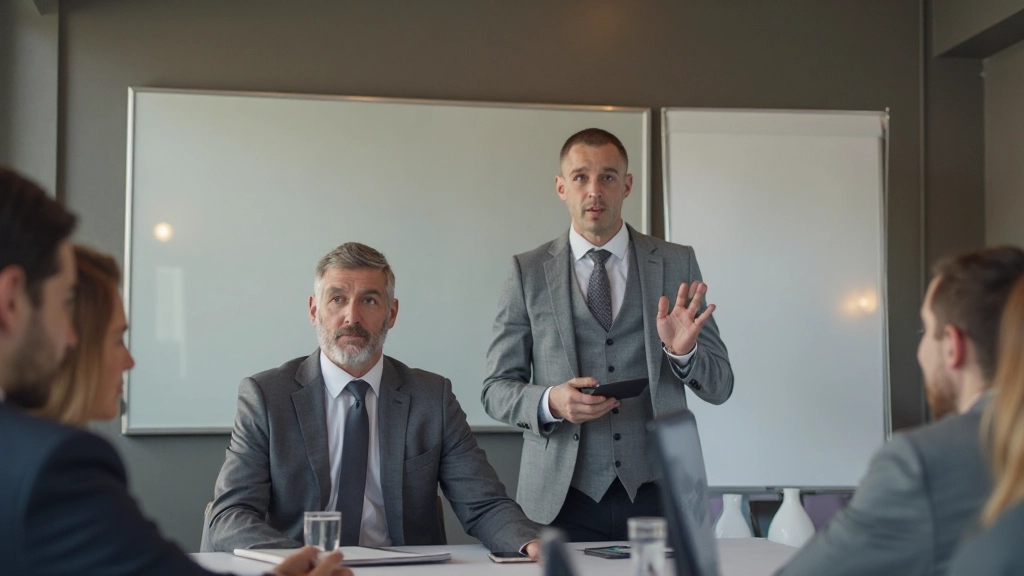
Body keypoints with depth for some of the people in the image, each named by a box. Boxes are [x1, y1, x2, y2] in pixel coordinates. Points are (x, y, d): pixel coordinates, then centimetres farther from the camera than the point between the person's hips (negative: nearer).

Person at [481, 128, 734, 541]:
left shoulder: (677, 264, 6)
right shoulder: (528, 273, 4)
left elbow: (719, 385, 6)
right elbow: (496, 390, 4)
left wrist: (683, 352, -16)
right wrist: (551, 402, -16)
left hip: (655, 493, 1)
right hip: (563, 497, 0)